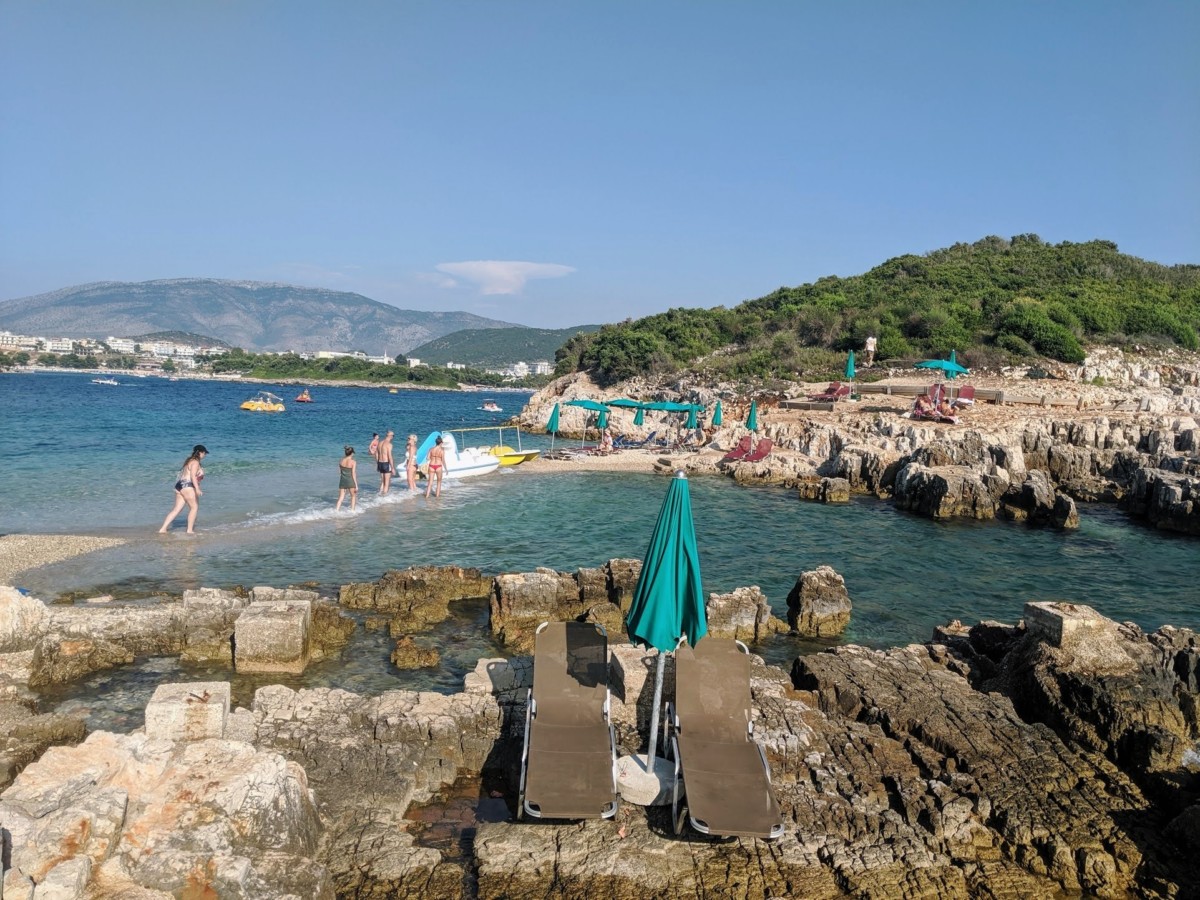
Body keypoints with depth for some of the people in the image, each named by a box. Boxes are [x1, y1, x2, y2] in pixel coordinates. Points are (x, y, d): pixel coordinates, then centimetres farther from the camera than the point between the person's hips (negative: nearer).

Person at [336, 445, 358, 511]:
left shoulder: (341, 461, 1)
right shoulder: (353, 462, -13)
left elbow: (340, 472, 8)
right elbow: (353, 474, -14)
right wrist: (356, 485, -10)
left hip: (342, 481, 4)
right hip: (350, 481, -3)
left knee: (340, 498, 9)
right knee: (353, 496, 19)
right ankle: (352, 510, 20)